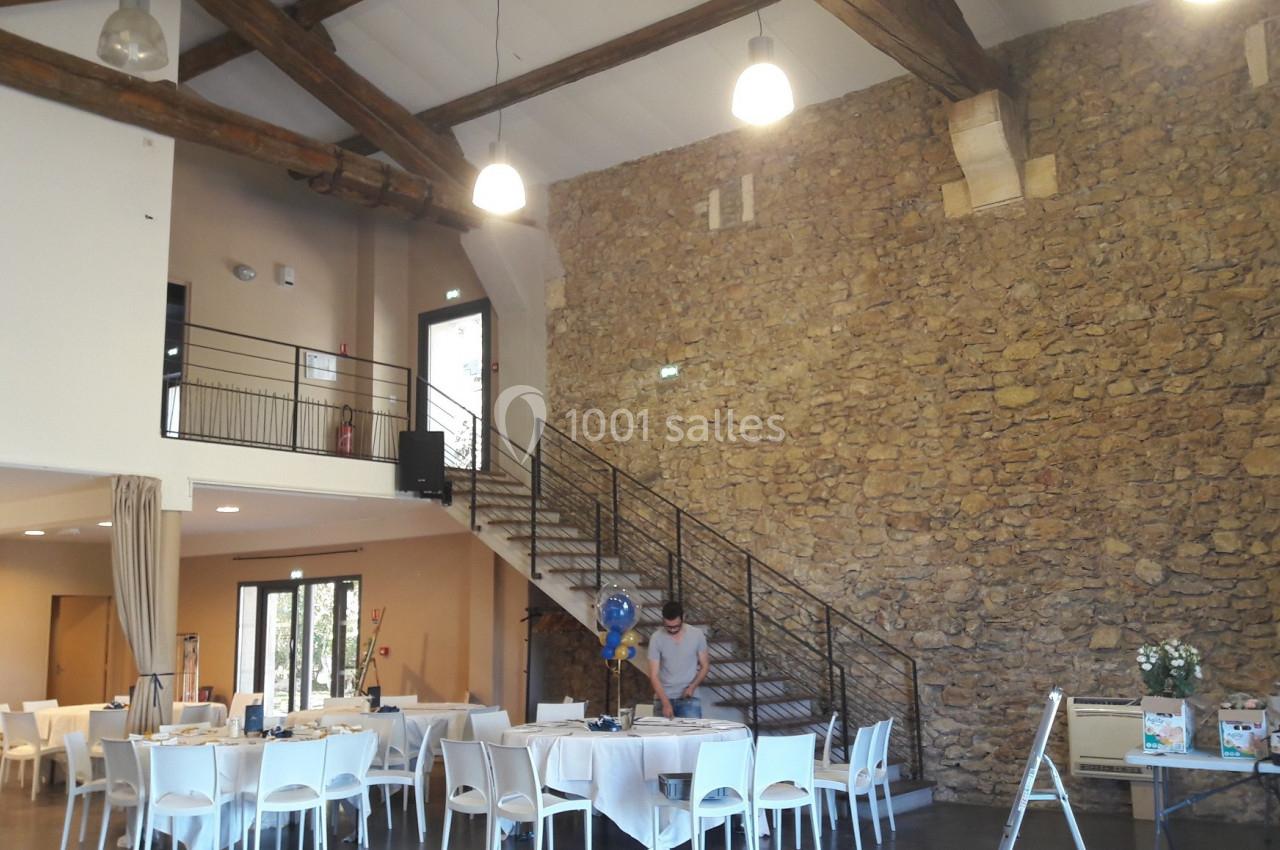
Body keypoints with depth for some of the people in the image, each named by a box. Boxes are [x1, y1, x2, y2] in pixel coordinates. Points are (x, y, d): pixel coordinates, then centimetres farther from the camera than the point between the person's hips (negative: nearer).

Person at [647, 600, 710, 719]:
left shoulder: (697, 635, -6)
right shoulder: (656, 638, -9)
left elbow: (705, 666, 4)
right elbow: (654, 675, -9)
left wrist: (692, 686, -12)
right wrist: (665, 703, -20)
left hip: (689, 698, 0)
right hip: (663, 698, 0)